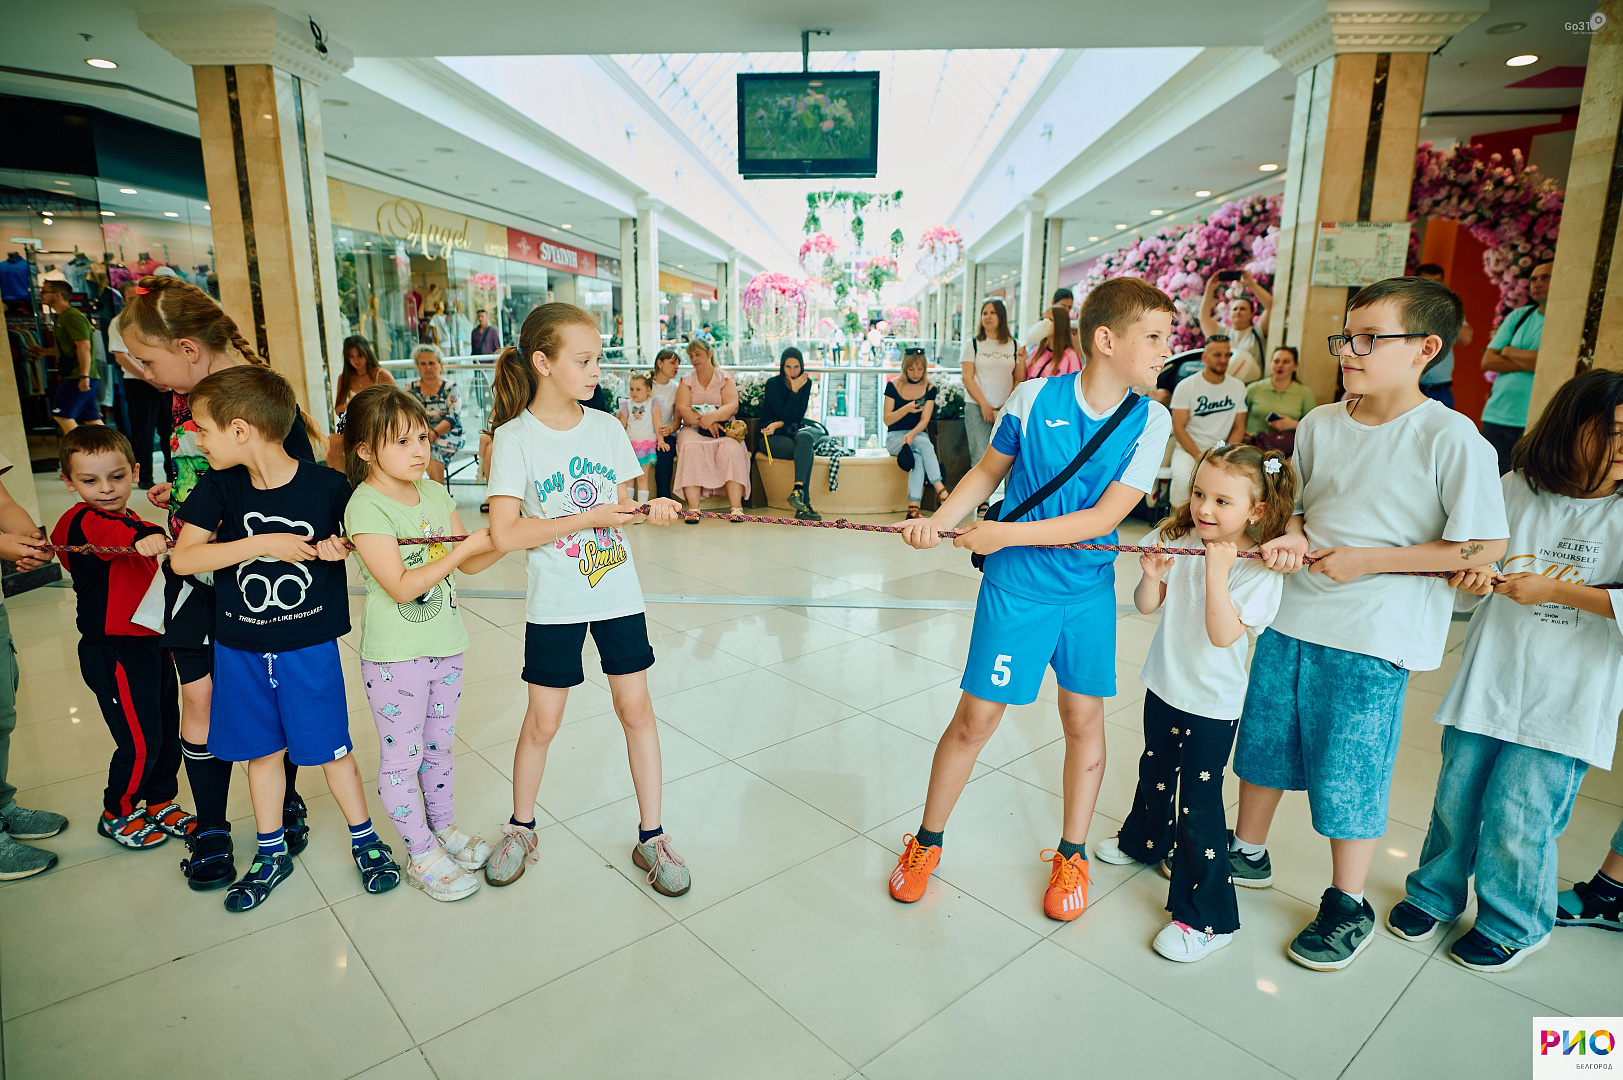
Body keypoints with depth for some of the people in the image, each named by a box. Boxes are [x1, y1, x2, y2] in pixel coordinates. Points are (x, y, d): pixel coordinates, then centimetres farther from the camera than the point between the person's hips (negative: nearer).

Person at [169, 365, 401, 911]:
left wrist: (340, 548, -19)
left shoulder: (327, 486, -14)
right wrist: (262, 543, -22)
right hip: (240, 647, 3)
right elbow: (183, 558, -11)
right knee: (262, 750, 16)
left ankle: (365, 839, 27)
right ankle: (271, 854, 34)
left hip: (308, 645, -3)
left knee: (330, 747, 7)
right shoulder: (220, 487, -6)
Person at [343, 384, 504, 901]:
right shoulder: (366, 506, -17)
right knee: (401, 757, 8)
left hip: (445, 646, 6)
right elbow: (401, 586, -22)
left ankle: (443, 827, 40)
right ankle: (421, 855, 24)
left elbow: (468, 563, 7)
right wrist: (464, 547, -22)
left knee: (439, 745, 21)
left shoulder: (435, 493, 4)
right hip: (395, 656, -6)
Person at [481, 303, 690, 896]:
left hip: (617, 590, 3)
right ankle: (521, 828, 34)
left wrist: (650, 509, -13)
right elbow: (505, 534, -17)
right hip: (554, 601, -3)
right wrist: (590, 518, -20)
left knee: (636, 709, 7)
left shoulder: (606, 427, 2)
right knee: (542, 721, 8)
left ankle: (651, 836, 21)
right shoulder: (515, 436, -10)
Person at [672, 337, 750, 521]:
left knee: (732, 450, -33)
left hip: (722, 429, -1)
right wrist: (702, 422, -20)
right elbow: (682, 408, -3)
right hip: (693, 429, 1)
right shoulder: (686, 380, 13)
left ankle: (737, 506, -34)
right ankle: (693, 508, -36)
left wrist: (712, 417, -25)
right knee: (690, 449, -33)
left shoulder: (726, 378, 9)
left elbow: (732, 406, -7)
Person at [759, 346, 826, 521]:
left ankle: (797, 491, -46)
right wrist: (794, 391, -15)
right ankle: (804, 506, -41)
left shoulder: (806, 383, 6)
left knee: (805, 437, -36)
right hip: (772, 437, -4)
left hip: (794, 432, 4)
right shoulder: (773, 384, -7)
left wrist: (779, 424, -15)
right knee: (807, 450, -33)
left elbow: (798, 417, 0)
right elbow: (786, 416, -14)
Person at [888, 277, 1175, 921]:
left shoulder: (1149, 421, -6)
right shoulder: (1034, 397, -9)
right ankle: (926, 842, 25)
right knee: (976, 718, 3)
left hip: (1089, 590, 2)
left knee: (1083, 717, 10)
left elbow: (1106, 516, -13)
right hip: (1015, 585, -2)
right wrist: (939, 520, -11)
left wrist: (1007, 534, -19)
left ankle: (1071, 854, 33)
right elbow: (988, 470, 5)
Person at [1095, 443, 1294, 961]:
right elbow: (1147, 605, -1)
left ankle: (1207, 918, 12)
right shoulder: (1179, 540, -4)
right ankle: (1143, 840, 54)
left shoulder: (1259, 569, -18)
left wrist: (1217, 571, -31)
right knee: (1154, 772, 27)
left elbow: (1223, 633, -27)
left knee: (1199, 802, -2)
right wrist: (1152, 576, -21)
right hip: (1164, 686, 6)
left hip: (1212, 704, -6)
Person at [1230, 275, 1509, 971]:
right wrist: (1292, 536, -7)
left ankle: (1348, 905, 29)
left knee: (1348, 774, 6)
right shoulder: (1319, 424, 3)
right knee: (1264, 738, 18)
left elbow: (1484, 546, -14)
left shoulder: (1450, 438, -14)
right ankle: (1247, 853, 41)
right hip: (1293, 616, 6)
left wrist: (1366, 561, -16)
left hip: (1374, 637, -6)